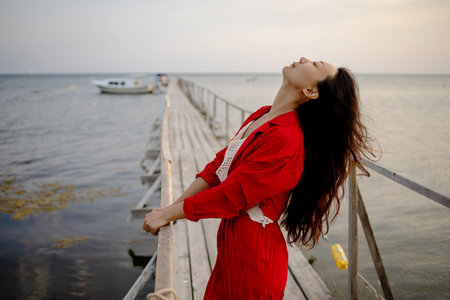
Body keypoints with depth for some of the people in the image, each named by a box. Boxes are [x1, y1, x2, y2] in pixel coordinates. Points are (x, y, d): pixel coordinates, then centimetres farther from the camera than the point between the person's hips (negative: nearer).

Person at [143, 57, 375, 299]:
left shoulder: (287, 139, -28)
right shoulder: (262, 116, 1)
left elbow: (230, 196, -24)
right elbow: (219, 165, 5)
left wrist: (168, 214, -13)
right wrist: (171, 207, 1)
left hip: (253, 254, -8)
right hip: (232, 244, 8)